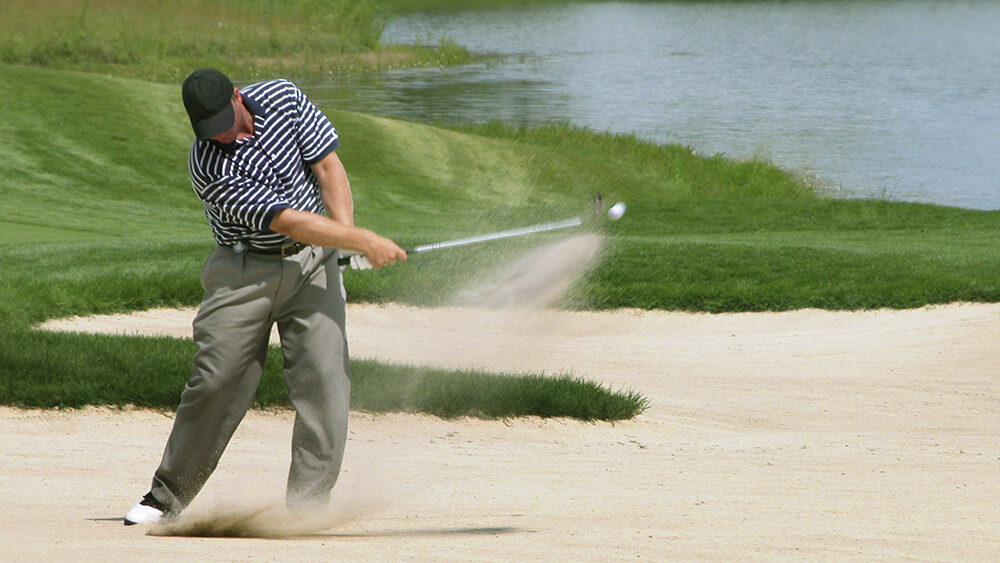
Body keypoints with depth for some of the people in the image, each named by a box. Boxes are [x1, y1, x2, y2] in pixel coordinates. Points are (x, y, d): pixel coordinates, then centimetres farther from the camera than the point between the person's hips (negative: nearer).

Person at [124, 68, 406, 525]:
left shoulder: (282, 98, -7)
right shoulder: (208, 166, -21)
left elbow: (327, 166, -3)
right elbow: (287, 220, -24)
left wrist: (346, 232, -18)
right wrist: (362, 241, -26)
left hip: (311, 264, 3)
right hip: (244, 273, -3)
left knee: (323, 376, -11)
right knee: (216, 381, -6)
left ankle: (308, 503, -9)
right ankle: (167, 496, 8)